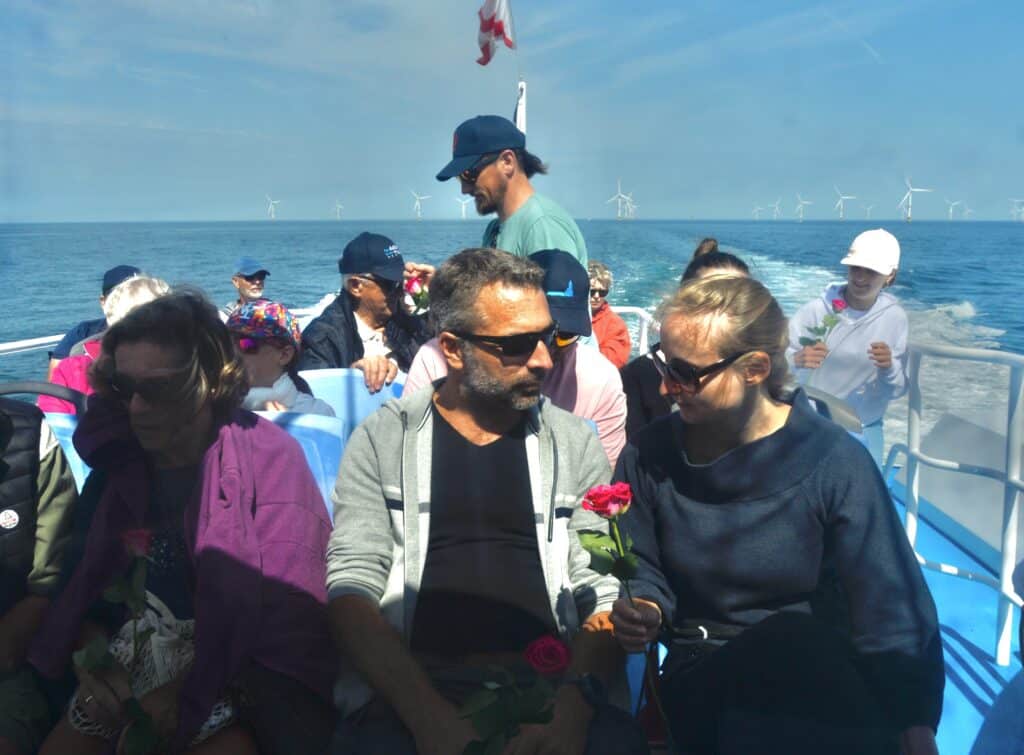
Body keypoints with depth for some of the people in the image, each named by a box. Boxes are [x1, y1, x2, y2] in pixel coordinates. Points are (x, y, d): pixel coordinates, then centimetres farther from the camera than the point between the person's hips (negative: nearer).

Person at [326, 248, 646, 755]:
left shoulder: (574, 444, 10)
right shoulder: (383, 440, 6)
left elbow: (604, 594, 3)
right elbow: (352, 588, -3)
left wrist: (572, 707, -16)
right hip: (408, 691, 0)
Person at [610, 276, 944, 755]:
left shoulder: (835, 463, -9)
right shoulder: (651, 455, -1)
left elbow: (891, 613, -9)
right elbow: (643, 572, 10)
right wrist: (646, 611, -11)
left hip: (824, 687, -2)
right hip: (702, 685, 3)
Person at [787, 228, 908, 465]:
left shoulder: (895, 318, -7)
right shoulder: (817, 310, -13)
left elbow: (897, 390, -3)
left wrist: (889, 368, -23)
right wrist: (796, 361, -38)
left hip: (864, 431, 2)